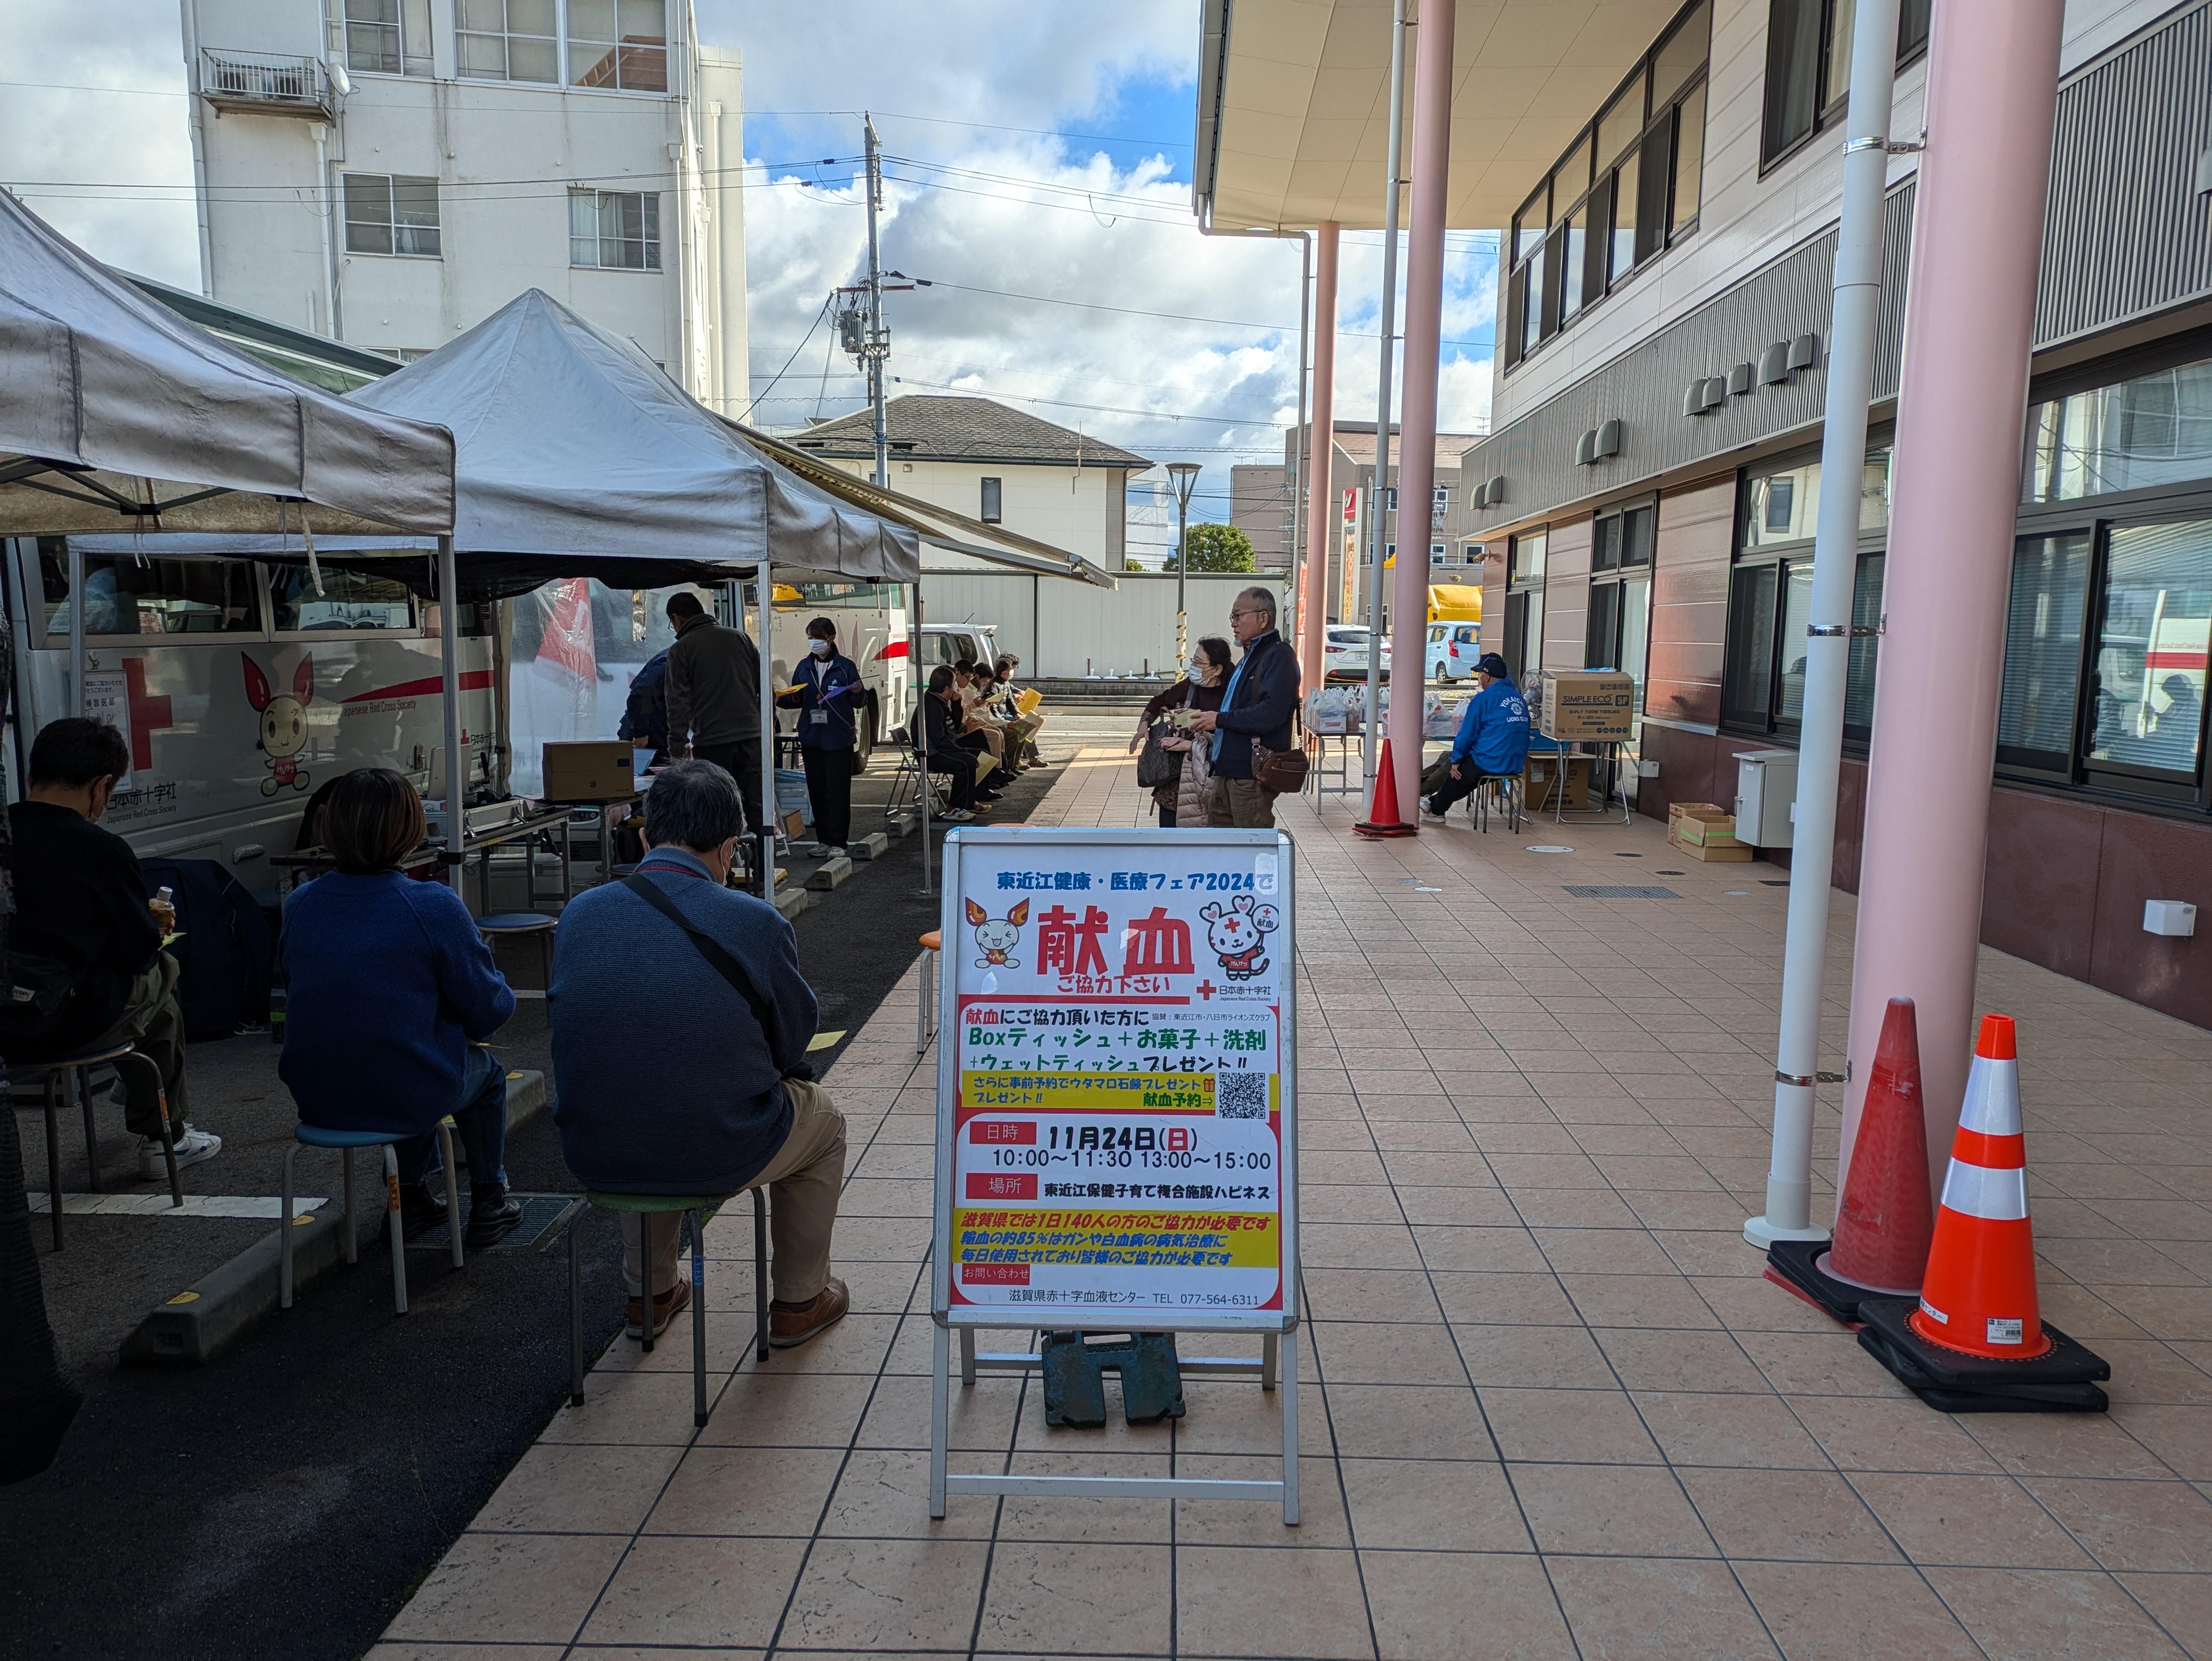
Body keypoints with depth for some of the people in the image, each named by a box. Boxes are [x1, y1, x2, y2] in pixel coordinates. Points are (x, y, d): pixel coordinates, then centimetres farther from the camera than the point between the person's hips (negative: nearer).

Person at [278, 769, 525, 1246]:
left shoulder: (299, 904, -4)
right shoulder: (433, 906, -20)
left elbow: (297, 990, 12)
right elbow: (490, 1010, -14)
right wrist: (499, 992, 11)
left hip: (316, 1097, 5)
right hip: (408, 1097, -5)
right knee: (487, 1071, 28)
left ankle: (415, 1195, 47)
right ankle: (488, 1206, 37)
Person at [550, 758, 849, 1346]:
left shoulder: (580, 913, -4)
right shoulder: (757, 923, -16)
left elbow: (584, 1030, 11)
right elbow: (794, 1043, -3)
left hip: (594, 1158, 5)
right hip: (717, 1161, -4)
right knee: (823, 1119, 27)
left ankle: (650, 1294, 49)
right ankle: (799, 1302, 37)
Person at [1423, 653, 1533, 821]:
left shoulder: (1484, 698, -10)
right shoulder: (1519, 698, 11)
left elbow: (1467, 733, -8)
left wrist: (1456, 761, 2)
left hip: (1490, 763, -8)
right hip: (1515, 765, 8)